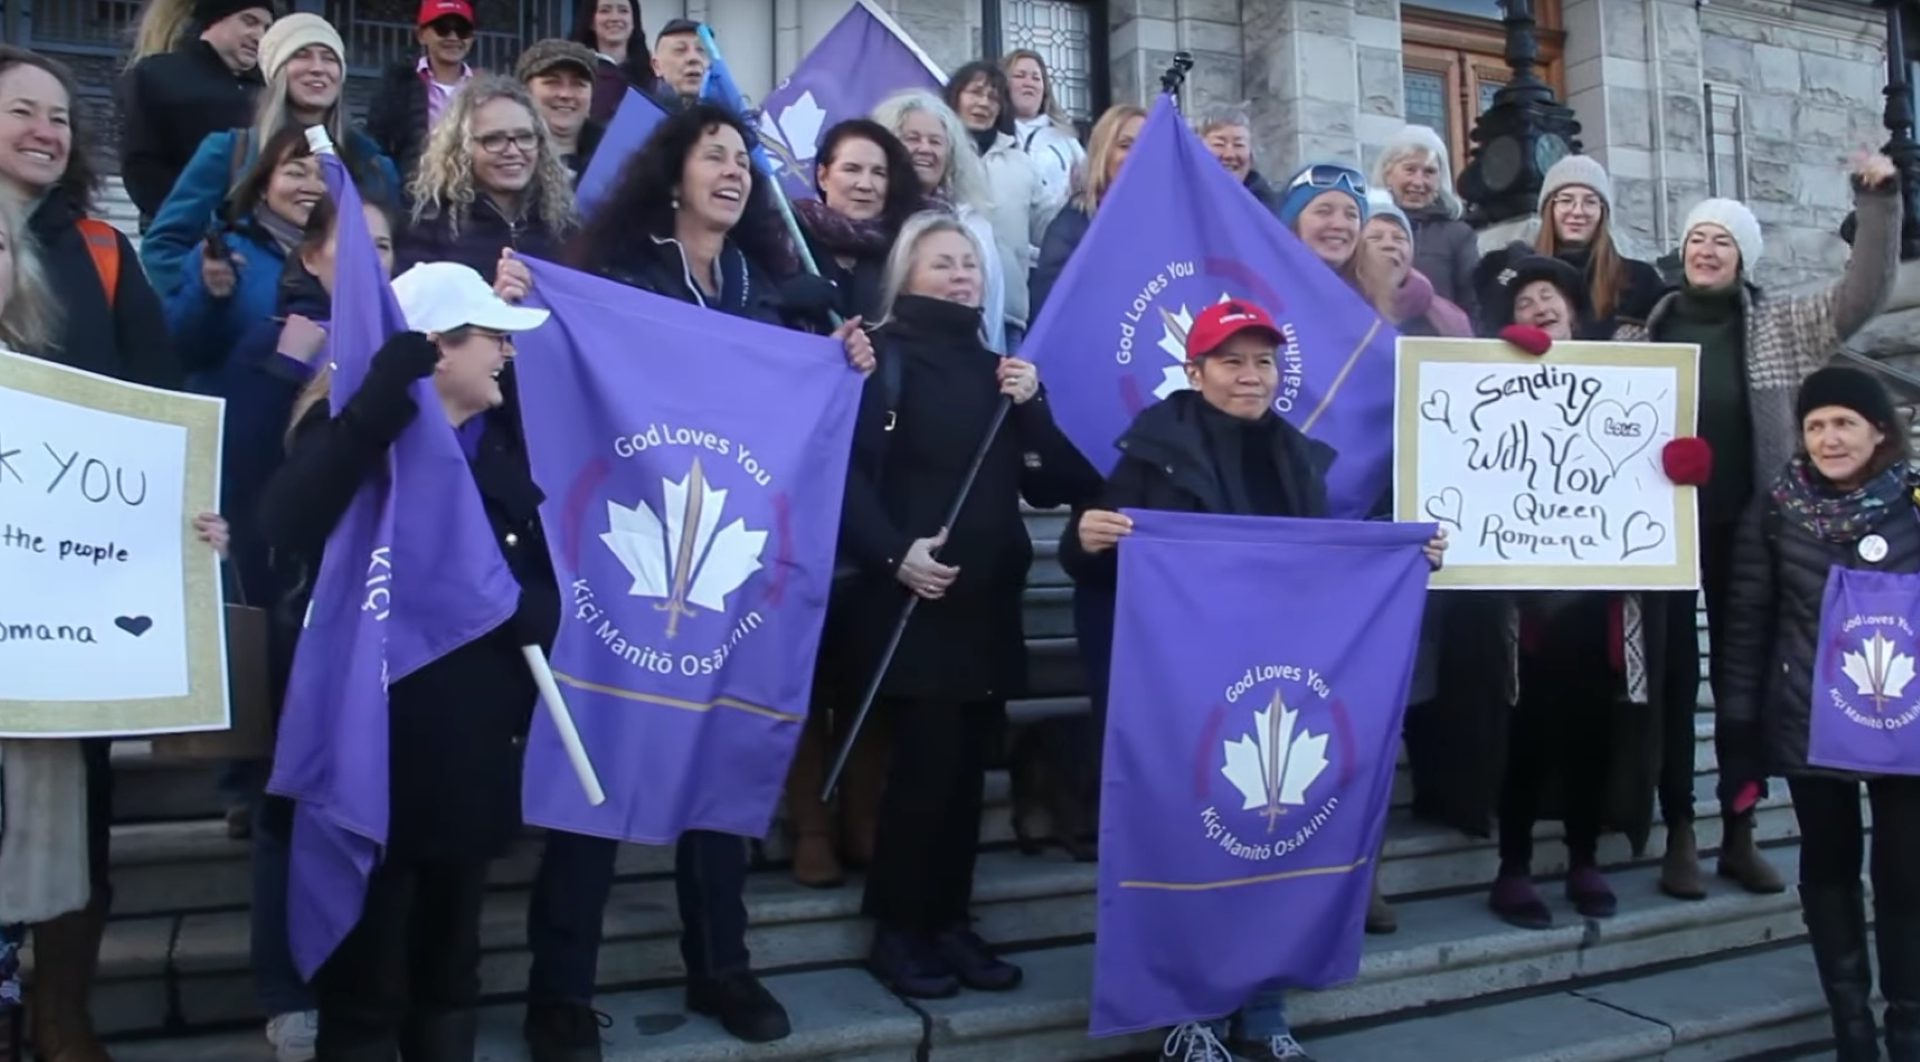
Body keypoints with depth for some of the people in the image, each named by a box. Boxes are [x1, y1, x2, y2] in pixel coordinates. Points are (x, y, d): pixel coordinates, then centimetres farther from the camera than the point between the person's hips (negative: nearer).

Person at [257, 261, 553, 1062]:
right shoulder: (360, 437, -10)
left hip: (473, 741, 6)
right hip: (378, 735, -6)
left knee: (450, 970, 20)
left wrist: (510, 607, -15)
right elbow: (285, 525, -32)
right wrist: (386, 392, -35)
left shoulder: (500, 443, 9)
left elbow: (546, 585, 7)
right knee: (367, 976, 6)